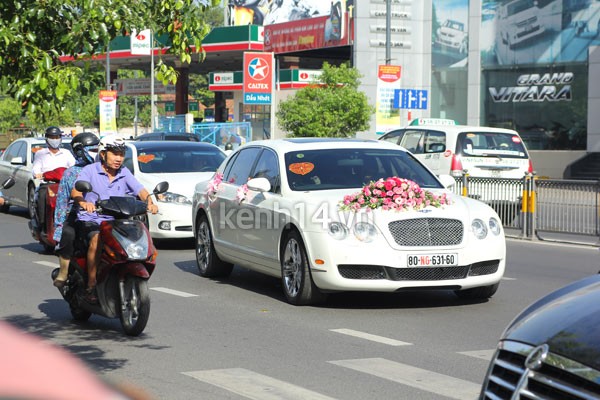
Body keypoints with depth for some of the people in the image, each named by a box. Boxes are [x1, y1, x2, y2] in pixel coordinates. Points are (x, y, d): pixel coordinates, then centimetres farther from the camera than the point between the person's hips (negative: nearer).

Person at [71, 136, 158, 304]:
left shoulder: (124, 173, 12)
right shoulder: (89, 170, -1)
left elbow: (140, 190, 1)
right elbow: (75, 192, -15)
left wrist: (149, 202, -22)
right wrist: (83, 202, -38)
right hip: (91, 220, -4)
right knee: (97, 239, -35)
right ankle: (91, 286, -29)